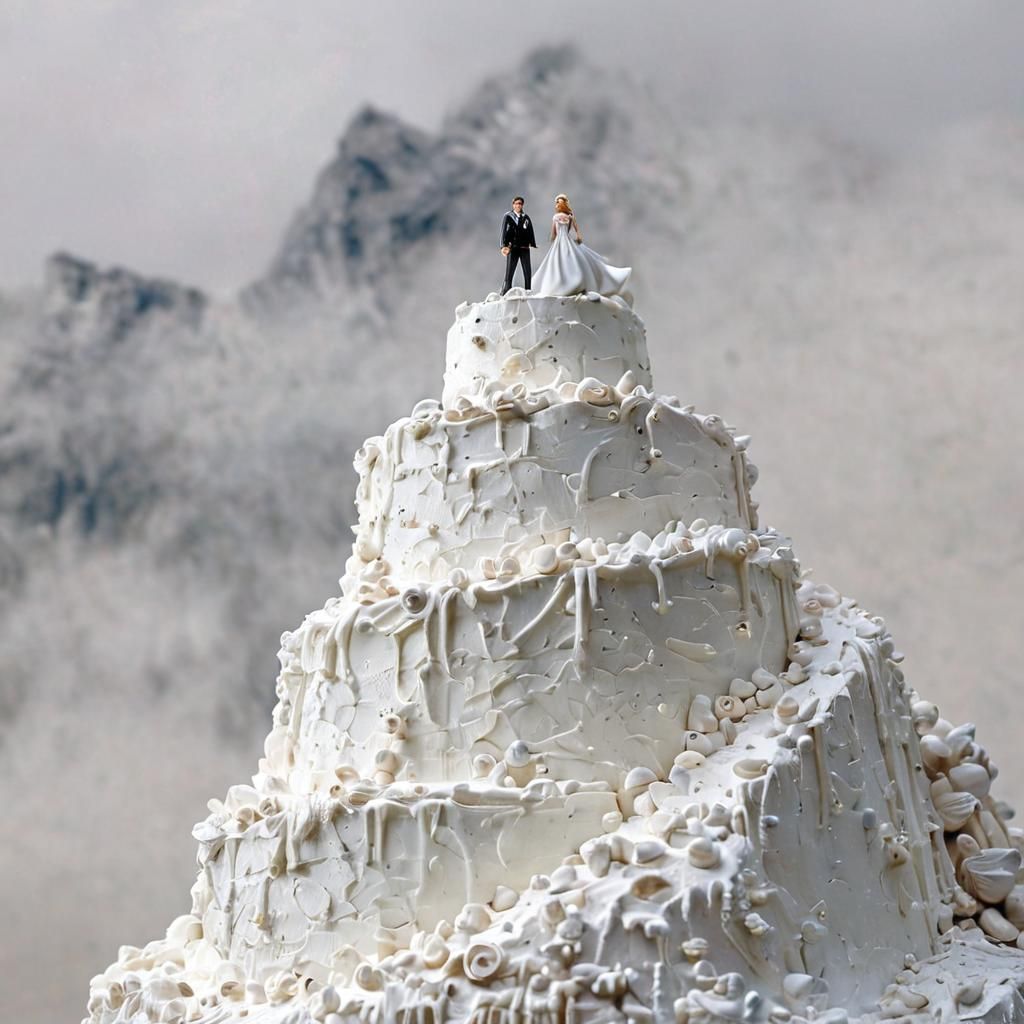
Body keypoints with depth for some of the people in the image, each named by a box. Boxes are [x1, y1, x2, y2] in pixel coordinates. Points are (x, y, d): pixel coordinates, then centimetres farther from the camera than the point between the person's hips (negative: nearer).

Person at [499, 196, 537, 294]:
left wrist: (533, 245, 2)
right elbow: (504, 231, -4)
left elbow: (530, 232, 11)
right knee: (509, 272, -4)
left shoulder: (526, 218, 12)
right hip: (513, 248, -3)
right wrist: (504, 246, -15)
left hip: (525, 248, 3)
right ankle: (505, 293, -2)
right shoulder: (508, 217, 3)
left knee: (527, 272, 3)